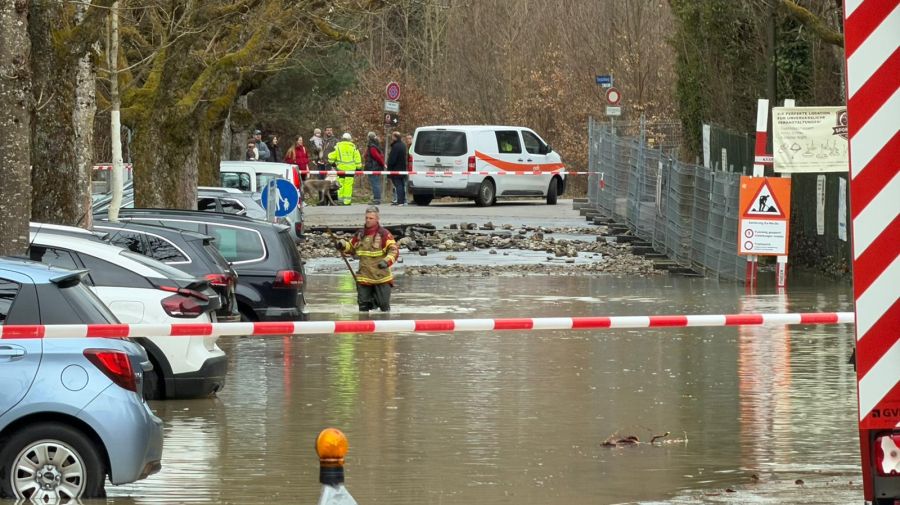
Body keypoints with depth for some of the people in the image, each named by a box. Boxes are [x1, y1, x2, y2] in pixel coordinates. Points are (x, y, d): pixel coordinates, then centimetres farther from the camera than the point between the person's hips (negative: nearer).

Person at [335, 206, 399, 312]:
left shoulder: (384, 234, -10)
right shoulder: (360, 234, 8)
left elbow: (394, 250, -16)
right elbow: (351, 248, 22)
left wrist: (387, 261, -34)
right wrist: (343, 245, 0)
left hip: (381, 276, -5)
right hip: (364, 277, 5)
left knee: (384, 303, 0)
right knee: (363, 304, 8)